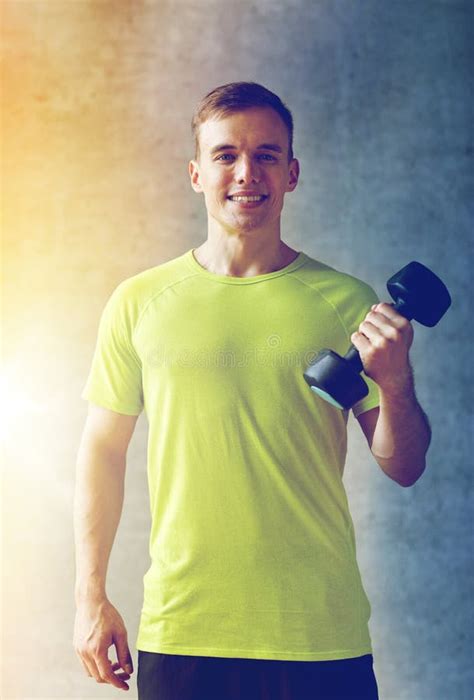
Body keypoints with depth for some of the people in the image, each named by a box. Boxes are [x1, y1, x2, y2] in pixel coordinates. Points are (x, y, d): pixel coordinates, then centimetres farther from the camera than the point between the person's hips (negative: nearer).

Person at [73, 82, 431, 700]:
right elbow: (104, 451, 7)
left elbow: (404, 468, 3)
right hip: (179, 633, 0)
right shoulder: (139, 302, 1)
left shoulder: (347, 302, 1)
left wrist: (396, 383, -16)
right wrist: (91, 597, 4)